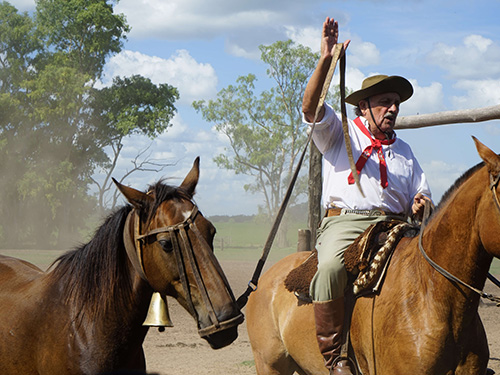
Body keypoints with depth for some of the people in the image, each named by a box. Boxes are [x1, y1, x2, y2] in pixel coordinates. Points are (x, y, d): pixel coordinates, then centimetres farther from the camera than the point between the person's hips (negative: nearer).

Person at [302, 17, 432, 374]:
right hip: (345, 221, -4)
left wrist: (420, 204, 0)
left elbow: (421, 193, 26)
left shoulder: (403, 150, 27)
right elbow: (311, 108, -4)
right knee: (331, 267, -36)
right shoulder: (339, 133, 15)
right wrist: (325, 60, -16)